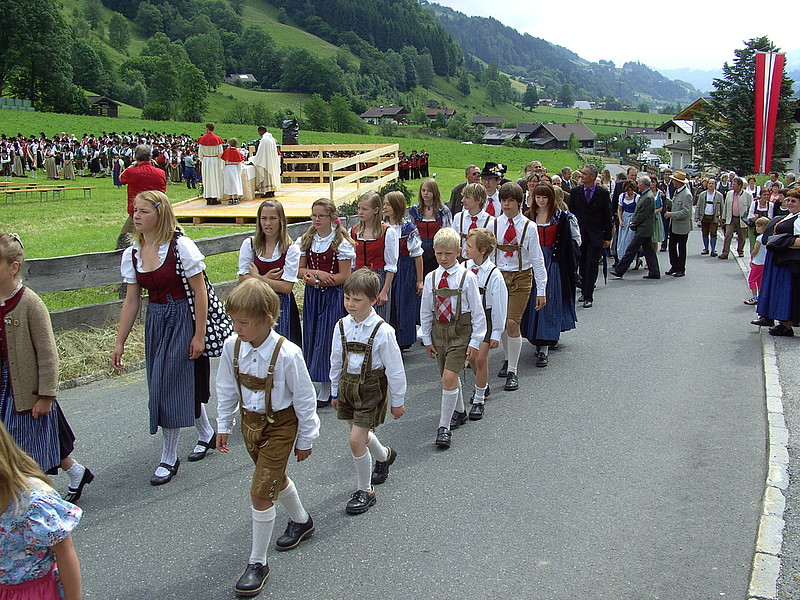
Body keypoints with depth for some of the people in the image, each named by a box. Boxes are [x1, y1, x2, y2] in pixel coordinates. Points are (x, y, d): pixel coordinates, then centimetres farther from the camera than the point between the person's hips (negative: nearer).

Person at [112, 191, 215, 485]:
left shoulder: (181, 246, -16)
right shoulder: (132, 254, 3)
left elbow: (200, 291, -13)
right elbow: (131, 300, 7)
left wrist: (199, 335, -14)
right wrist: (120, 342, 6)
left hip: (182, 320, -6)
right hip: (155, 321, 6)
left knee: (171, 385, -4)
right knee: (184, 384, 14)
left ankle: (168, 459, 10)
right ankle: (206, 434, 38)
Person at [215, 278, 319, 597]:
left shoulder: (286, 354, -28)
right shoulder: (232, 346, -13)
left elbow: (304, 399, -15)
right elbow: (227, 389, 5)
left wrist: (305, 439, -6)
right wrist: (223, 426, 10)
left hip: (280, 427, -6)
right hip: (251, 423, 6)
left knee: (260, 494, -5)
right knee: (275, 479, 25)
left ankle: (257, 563, 14)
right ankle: (301, 521, 54)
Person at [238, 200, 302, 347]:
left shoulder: (291, 249, -8)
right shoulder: (249, 244, 1)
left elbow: (286, 287, -13)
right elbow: (242, 278, -2)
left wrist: (257, 277, -9)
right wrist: (266, 279, -14)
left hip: (281, 305, -2)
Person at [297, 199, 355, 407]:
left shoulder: (341, 243, -9)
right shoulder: (305, 241, 7)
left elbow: (344, 276, -12)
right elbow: (300, 271, 7)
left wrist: (316, 279, -16)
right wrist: (317, 273, -13)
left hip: (333, 296, -6)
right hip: (312, 296, 6)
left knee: (327, 338, -3)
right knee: (312, 337, 7)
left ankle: (325, 392, 6)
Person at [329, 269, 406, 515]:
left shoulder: (382, 331, -20)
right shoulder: (342, 326, -4)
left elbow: (394, 368, -11)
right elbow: (336, 361, 9)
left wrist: (397, 401, -5)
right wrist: (335, 391, 16)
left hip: (371, 388, -6)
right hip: (347, 385, 6)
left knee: (356, 440, -9)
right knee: (361, 433, 21)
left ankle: (365, 491, 12)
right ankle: (384, 456, 55)